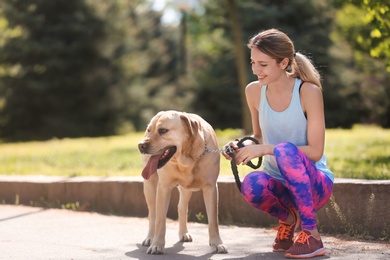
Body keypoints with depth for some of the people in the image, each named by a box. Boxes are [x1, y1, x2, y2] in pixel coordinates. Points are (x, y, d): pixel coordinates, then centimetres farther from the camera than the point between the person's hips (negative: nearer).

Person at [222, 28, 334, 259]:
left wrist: (265, 149, -24)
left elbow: (315, 152, -17)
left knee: (285, 150, -36)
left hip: (314, 183, -3)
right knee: (251, 185, -33)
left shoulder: (309, 92, -15)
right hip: (280, 184, 3)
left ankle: (312, 236, -23)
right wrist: (243, 146, -8)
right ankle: (288, 218, 3)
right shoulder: (254, 91, -1)